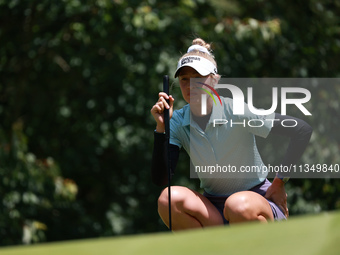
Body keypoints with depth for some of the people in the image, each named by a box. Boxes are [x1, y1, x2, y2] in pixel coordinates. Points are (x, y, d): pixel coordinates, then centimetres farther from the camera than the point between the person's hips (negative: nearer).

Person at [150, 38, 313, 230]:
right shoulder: (178, 122, -2)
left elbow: (303, 130, -15)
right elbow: (160, 179, -12)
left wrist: (279, 182, -10)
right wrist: (161, 127, -20)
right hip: (214, 211, 4)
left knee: (239, 205, -40)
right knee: (170, 198, -26)